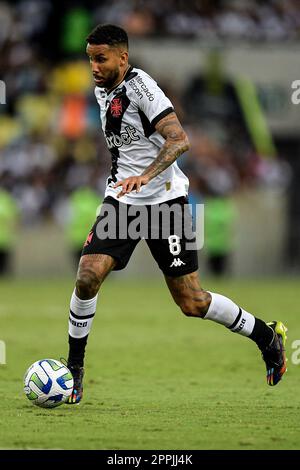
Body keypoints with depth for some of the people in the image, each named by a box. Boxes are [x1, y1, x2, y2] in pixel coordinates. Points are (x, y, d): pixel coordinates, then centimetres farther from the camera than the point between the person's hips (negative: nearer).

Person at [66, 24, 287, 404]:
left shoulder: (139, 85, -16)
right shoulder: (102, 91, 9)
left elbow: (179, 140, -26)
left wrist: (146, 175, -40)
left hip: (164, 198, -6)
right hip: (121, 200, 6)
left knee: (192, 303, -2)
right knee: (87, 278, -15)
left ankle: (267, 337, 20)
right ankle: (74, 369, 0)